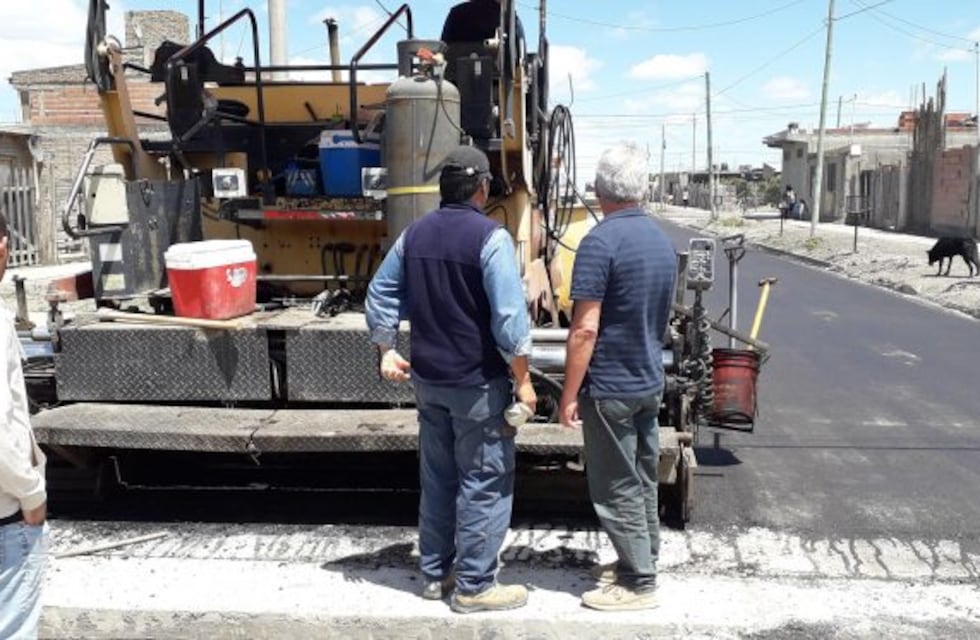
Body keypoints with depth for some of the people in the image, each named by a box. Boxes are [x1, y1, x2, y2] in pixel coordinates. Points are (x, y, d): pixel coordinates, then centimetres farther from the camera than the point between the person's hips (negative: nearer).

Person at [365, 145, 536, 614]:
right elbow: (509, 316, -19)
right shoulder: (490, 236, -14)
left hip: (427, 378, 7)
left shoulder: (415, 233, 6)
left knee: (437, 478, 16)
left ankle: (435, 574, 27)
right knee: (484, 484, 4)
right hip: (478, 382, -7)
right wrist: (523, 380, -12)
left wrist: (386, 351, 18)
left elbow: (380, 295, 10)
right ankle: (474, 586, 12)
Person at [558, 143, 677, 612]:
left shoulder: (601, 241, -19)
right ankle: (641, 561, 32)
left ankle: (638, 582, 13)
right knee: (642, 479, 19)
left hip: (610, 386, -8)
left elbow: (585, 329, -22)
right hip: (650, 381, 8)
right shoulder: (662, 241, 6)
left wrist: (569, 394, -16)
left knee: (616, 487, 4)